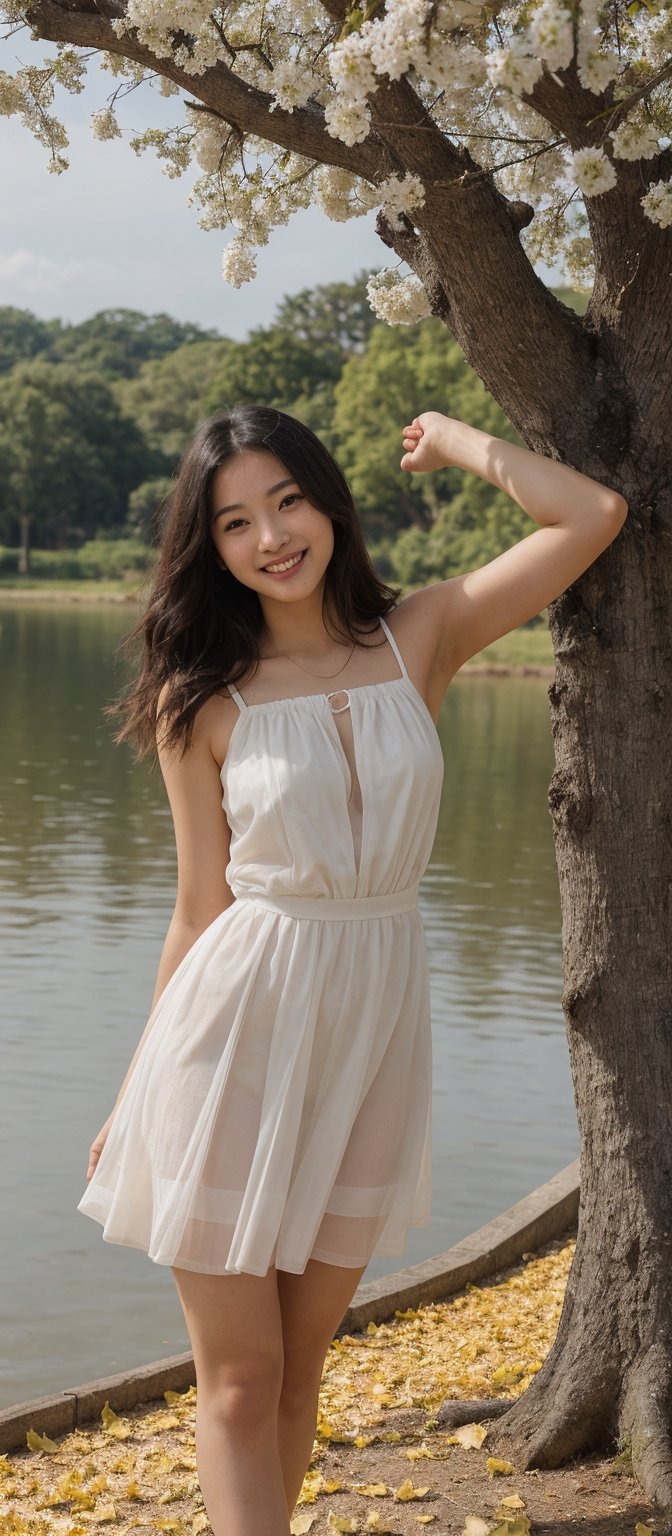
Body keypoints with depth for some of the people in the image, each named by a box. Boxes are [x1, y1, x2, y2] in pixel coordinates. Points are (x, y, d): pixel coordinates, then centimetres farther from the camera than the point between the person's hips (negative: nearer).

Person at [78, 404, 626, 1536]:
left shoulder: (423, 637, 1)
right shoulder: (202, 698, -3)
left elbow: (593, 515, -9)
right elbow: (202, 907, 2)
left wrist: (452, 441, 4)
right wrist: (140, 1086, 4)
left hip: (376, 1028, 3)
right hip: (237, 1029, -2)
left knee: (299, 1373, 15)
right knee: (239, 1387, 2)